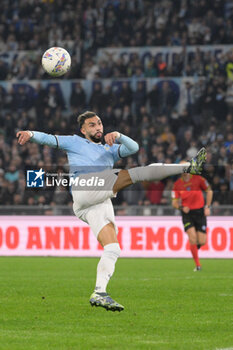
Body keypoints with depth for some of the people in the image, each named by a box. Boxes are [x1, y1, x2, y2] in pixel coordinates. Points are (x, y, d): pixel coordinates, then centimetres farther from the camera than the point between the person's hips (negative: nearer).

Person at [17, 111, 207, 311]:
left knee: (113, 250, -9)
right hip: (83, 189, -6)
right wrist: (31, 134, -7)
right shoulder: (75, 143, 25)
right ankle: (188, 167, -18)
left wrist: (118, 136, 1)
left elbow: (133, 148, 20)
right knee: (139, 173, -17)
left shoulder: (109, 150, 35)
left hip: (102, 204, 6)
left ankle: (99, 293, -14)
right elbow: (49, 139, 14)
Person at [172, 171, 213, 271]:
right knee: (192, 238, -18)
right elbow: (174, 202, 1)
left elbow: (209, 191, 7)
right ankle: (197, 265, -6)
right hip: (187, 213, 0)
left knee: (202, 242, -4)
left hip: (200, 212, 0)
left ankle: (194, 248, 34)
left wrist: (207, 206, 1)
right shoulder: (177, 184, -2)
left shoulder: (198, 179, -5)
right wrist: (181, 207, -20)